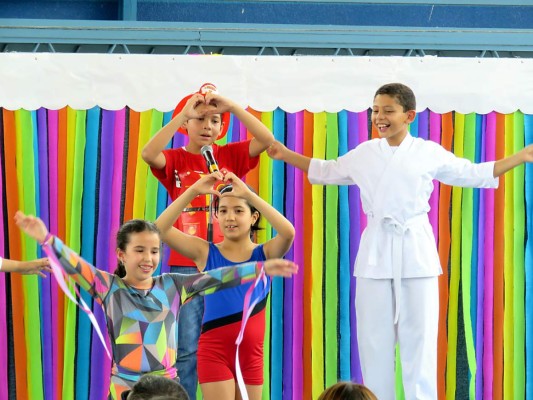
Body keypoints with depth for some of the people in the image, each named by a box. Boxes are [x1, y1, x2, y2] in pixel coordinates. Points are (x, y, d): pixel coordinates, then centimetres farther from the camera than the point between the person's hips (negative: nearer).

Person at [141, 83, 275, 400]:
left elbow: (267, 140, -8)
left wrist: (231, 106, -14)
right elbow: (149, 153, -20)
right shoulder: (175, 159, 1)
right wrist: (183, 113, -21)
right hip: (186, 266, -2)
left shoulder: (230, 156, 7)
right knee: (187, 348, -3)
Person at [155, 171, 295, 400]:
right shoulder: (206, 252, 2)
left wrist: (249, 194, -21)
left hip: (251, 353, 2)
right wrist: (193, 191, -17)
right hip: (214, 351, -2)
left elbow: (288, 232, -19)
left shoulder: (264, 254, 3)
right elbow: (161, 229, -9)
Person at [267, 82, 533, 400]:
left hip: (416, 252, -2)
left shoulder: (429, 153, 2)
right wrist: (286, 155, 22)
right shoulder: (363, 154, 8)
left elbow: (475, 174, 12)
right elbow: (326, 172, 25)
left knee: (419, 338, -2)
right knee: (375, 338, 3)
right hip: (376, 253, 2)